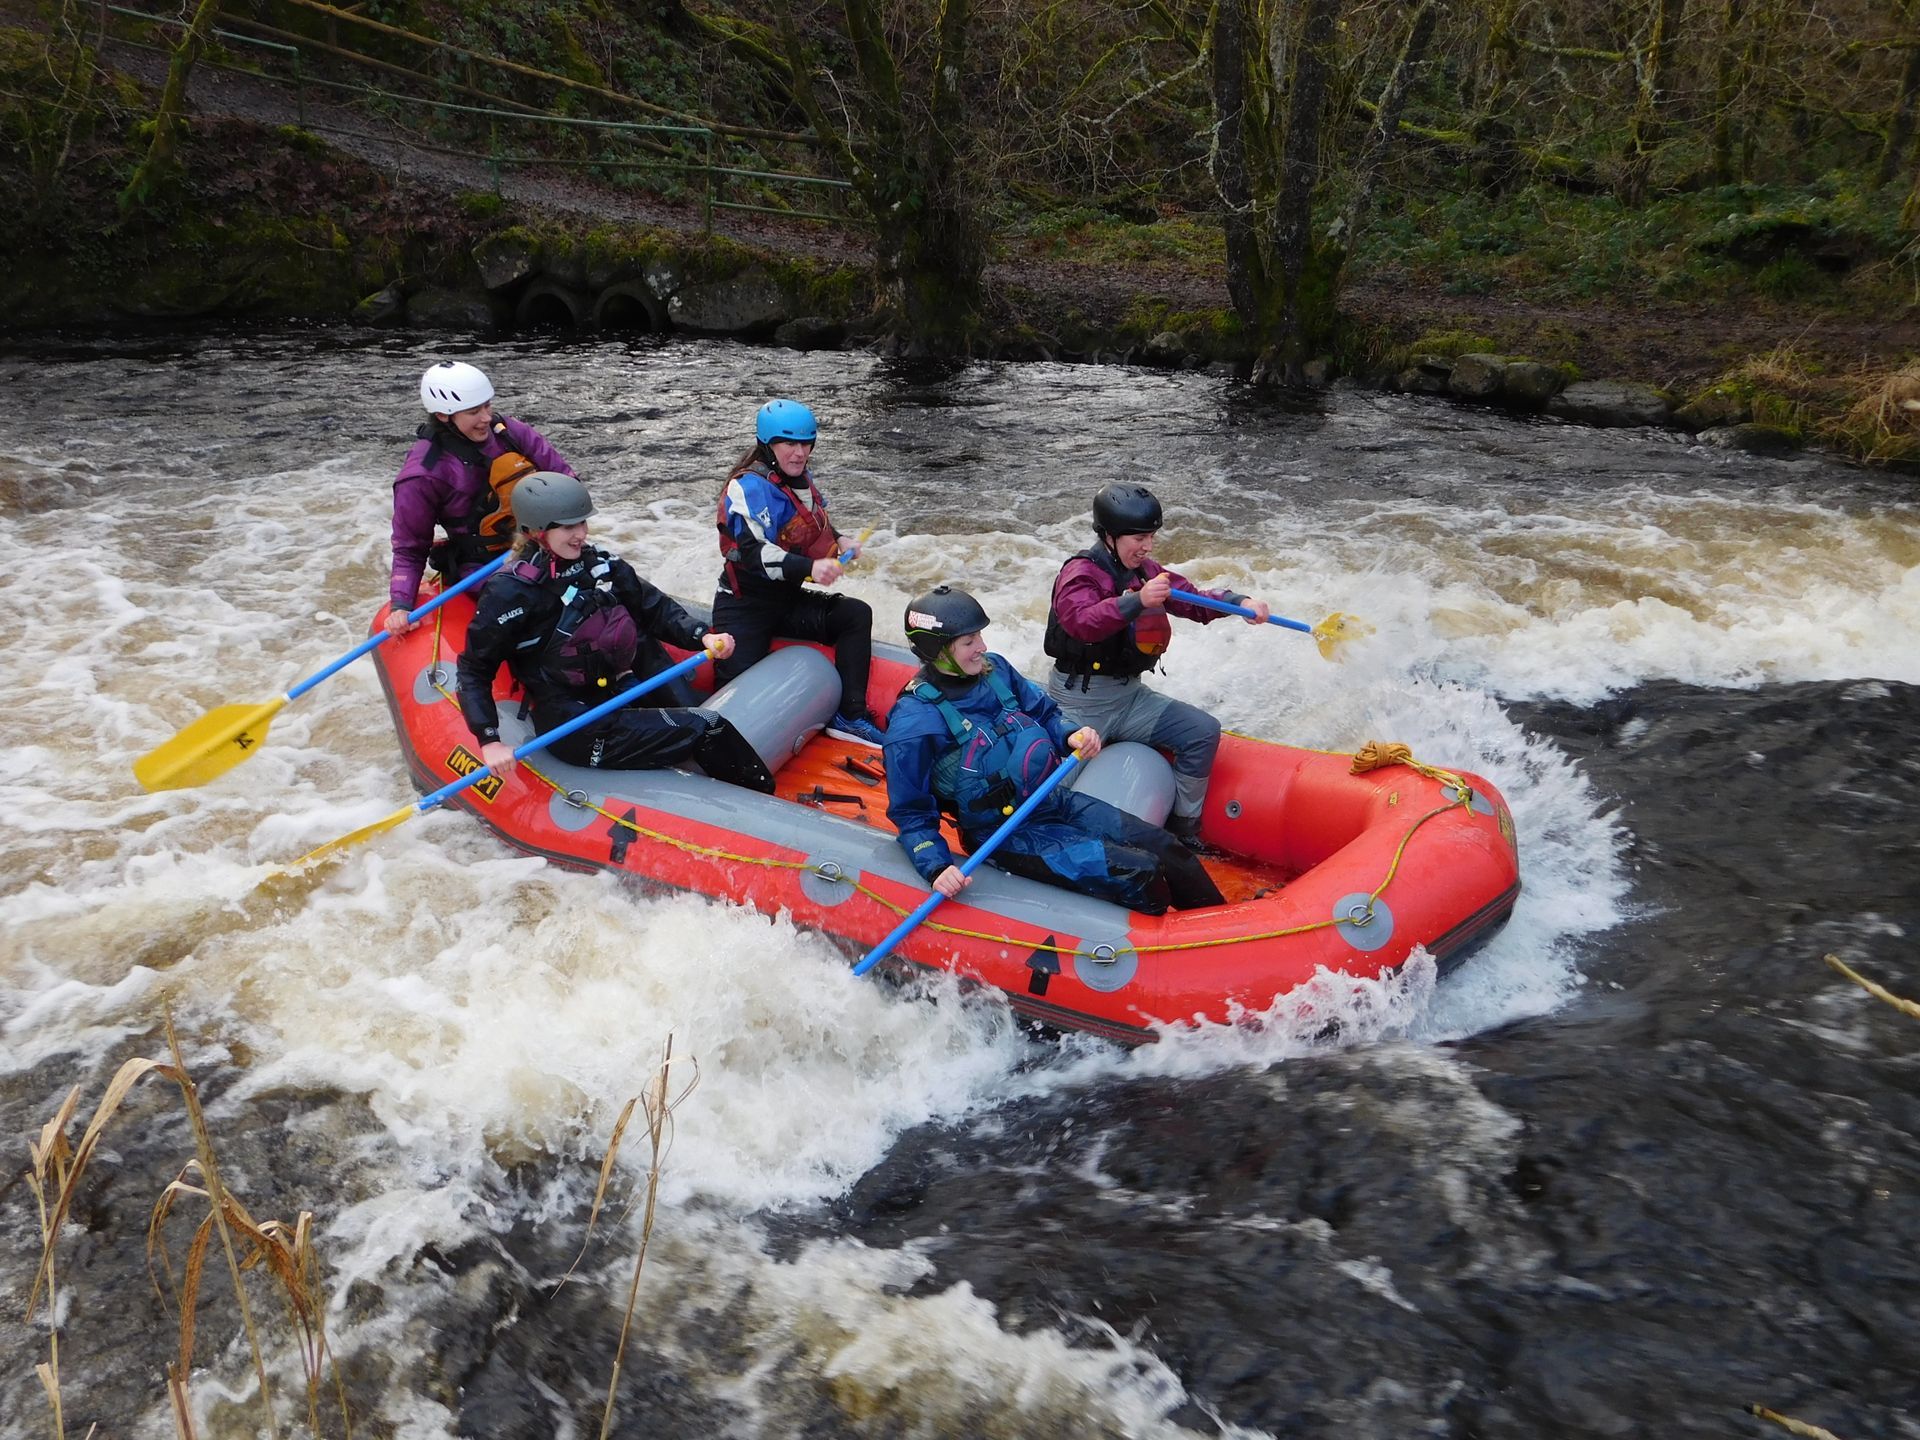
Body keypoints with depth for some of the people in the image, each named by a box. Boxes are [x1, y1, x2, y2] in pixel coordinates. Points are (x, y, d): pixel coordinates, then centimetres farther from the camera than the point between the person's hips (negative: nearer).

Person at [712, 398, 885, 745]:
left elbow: (816, 522, 28)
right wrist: (809, 568, -43)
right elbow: (755, 553, -31)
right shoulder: (749, 487, -18)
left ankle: (849, 716, -13)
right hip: (744, 608, -8)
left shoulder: (802, 479, 9)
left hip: (788, 600, 8)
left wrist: (838, 542, 5)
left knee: (856, 614, -10)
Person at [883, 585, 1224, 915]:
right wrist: (937, 869, -27)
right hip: (1005, 836, -6)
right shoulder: (913, 723, -18)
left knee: (1162, 846, -4)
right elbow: (911, 814, -12)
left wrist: (1071, 736, -6)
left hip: (1053, 801, 7)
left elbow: (1045, 714, 16)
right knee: (1138, 874, -18)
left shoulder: (994, 669, 1)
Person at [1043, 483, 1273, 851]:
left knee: (1204, 731, -4)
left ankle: (1183, 827, 6)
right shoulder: (1080, 573, -14)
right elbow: (1081, 621, -34)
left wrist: (1239, 602, -14)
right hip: (1077, 704, -7)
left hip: (1129, 696, 7)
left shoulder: (1146, 572, 9)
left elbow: (1193, 598, 4)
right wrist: (1136, 601, -48)